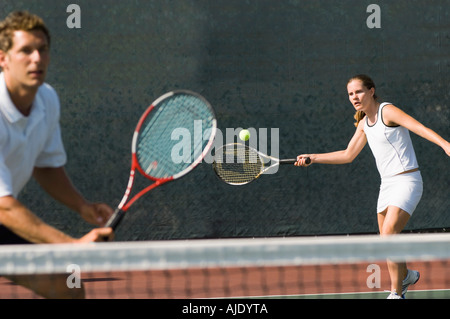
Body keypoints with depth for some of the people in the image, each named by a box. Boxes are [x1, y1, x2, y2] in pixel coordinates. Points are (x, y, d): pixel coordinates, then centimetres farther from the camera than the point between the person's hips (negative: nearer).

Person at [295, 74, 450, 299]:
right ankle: (406, 276, 39)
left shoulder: (388, 111, -12)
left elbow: (419, 127, -25)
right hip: (387, 185, 8)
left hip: (407, 181, -8)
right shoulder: (364, 124, 12)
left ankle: (396, 293, -16)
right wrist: (312, 158, 18)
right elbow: (348, 155, 22)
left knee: (388, 235, -21)